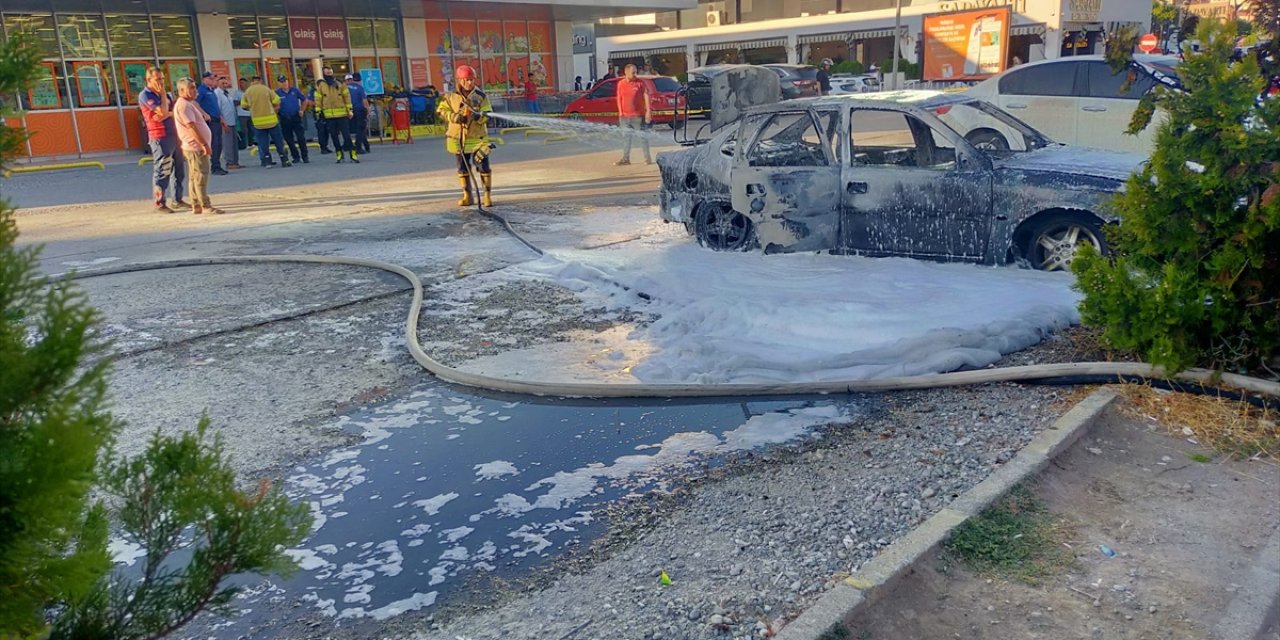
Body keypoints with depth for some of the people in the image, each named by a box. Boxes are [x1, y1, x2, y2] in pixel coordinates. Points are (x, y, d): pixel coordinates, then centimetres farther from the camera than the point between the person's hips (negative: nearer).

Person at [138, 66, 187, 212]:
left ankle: (177, 200, 19)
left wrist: (168, 114, -11)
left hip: (174, 135, 8)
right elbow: (163, 111, -16)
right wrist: (163, 94, -6)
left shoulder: (166, 95, 17)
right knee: (162, 170, -7)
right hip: (159, 137, -7)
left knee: (179, 169, 10)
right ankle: (159, 203, -1)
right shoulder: (145, 96, -6)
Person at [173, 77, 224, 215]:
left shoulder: (189, 104, 18)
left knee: (194, 177, 10)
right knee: (201, 176, -10)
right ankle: (206, 206, -10)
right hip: (196, 147, -10)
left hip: (196, 147, 10)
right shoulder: (183, 105, -13)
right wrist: (205, 144, -23)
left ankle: (196, 206, 14)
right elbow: (191, 127, -22)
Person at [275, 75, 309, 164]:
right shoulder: (277, 93, -2)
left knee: (301, 138, -6)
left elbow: (304, 100, 14)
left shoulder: (294, 90, 2)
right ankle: (296, 157, 18)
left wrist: (302, 110, 7)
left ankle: (305, 157, 1)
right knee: (289, 140, 6)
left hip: (296, 117, 0)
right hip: (285, 120, 0)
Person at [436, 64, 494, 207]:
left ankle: (487, 195, 7)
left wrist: (479, 116, -28)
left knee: (483, 166, -5)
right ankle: (467, 196, 21)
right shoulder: (450, 97, -3)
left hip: (478, 138, -2)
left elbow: (488, 115, -7)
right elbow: (441, 111, 3)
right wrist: (454, 117, -14)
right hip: (458, 138, 2)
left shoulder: (481, 96, -5)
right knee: (463, 168, 10)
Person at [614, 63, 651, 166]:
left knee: (642, 136, 0)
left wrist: (648, 111, -10)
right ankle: (626, 158, 16)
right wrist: (620, 112, 3)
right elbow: (619, 98, 11)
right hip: (624, 115, 3)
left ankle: (648, 158, 7)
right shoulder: (620, 83, 6)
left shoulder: (640, 83, -2)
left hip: (638, 115, -3)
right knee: (626, 137, 9)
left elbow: (646, 96, -3)